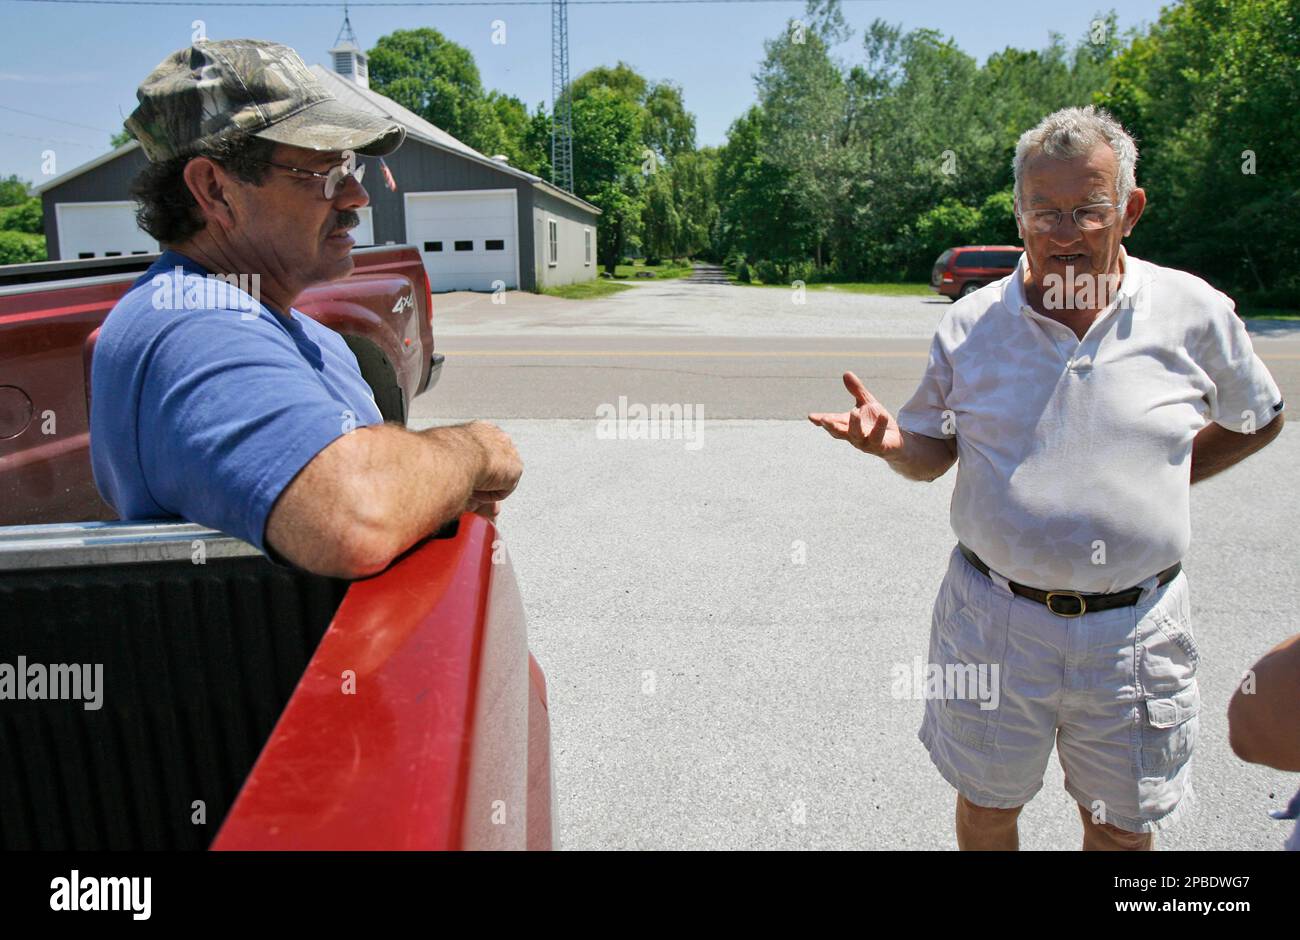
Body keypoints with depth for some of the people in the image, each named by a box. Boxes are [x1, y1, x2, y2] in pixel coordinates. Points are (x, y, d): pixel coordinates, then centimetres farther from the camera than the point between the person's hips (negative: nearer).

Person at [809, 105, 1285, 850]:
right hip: (994, 618, 0)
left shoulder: (1195, 313, -5)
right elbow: (932, 453, 3)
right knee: (987, 807, 19)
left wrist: (1162, 480, 2)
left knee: (1122, 823, 21)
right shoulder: (972, 323, -4)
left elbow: (1259, 420, 12)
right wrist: (890, 441, -18)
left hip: (1134, 627, 0)